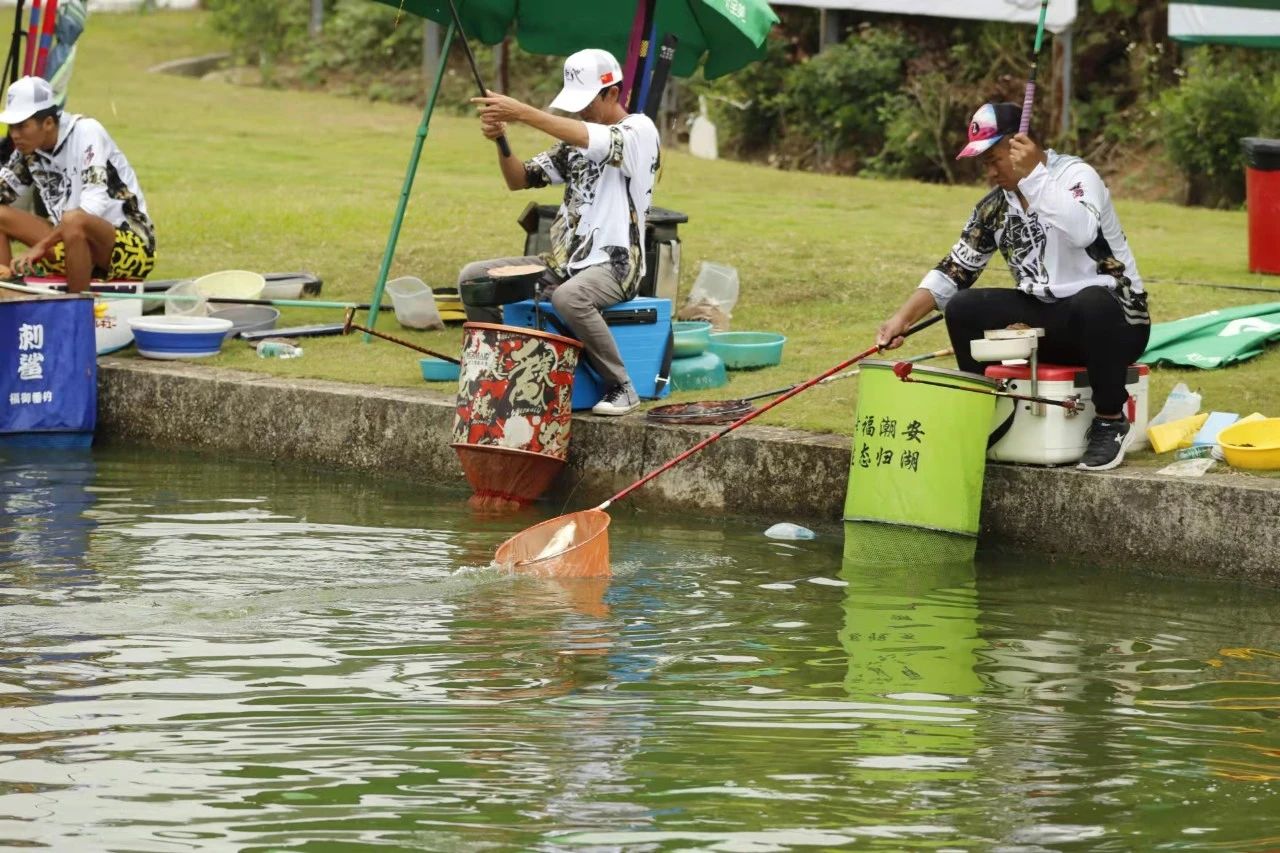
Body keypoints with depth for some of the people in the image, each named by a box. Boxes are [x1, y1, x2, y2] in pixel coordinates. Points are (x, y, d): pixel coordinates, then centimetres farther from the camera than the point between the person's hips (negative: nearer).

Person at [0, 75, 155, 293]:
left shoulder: (86, 132, -15)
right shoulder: (28, 150, 4)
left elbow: (93, 206, -26)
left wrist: (40, 247, -29)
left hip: (130, 245, -7)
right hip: (75, 246, 7)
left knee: (74, 220, -37)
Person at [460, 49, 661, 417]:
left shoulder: (639, 131, -8)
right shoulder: (574, 141, 15)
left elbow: (596, 140, -28)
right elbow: (520, 179, 13)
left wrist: (521, 112, -35)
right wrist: (500, 140, -9)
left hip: (614, 265, -8)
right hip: (563, 262, 8)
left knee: (569, 296, -40)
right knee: (472, 277, -2)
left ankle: (621, 387, -22)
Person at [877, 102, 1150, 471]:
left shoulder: (1075, 174, -12)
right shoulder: (994, 208, 6)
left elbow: (1081, 232, -34)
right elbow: (953, 270, 9)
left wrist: (1031, 175, -32)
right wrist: (903, 317, -4)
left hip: (1113, 318, -6)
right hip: (1044, 322, 6)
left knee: (1091, 303, -40)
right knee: (963, 308, -10)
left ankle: (1111, 423, -22)